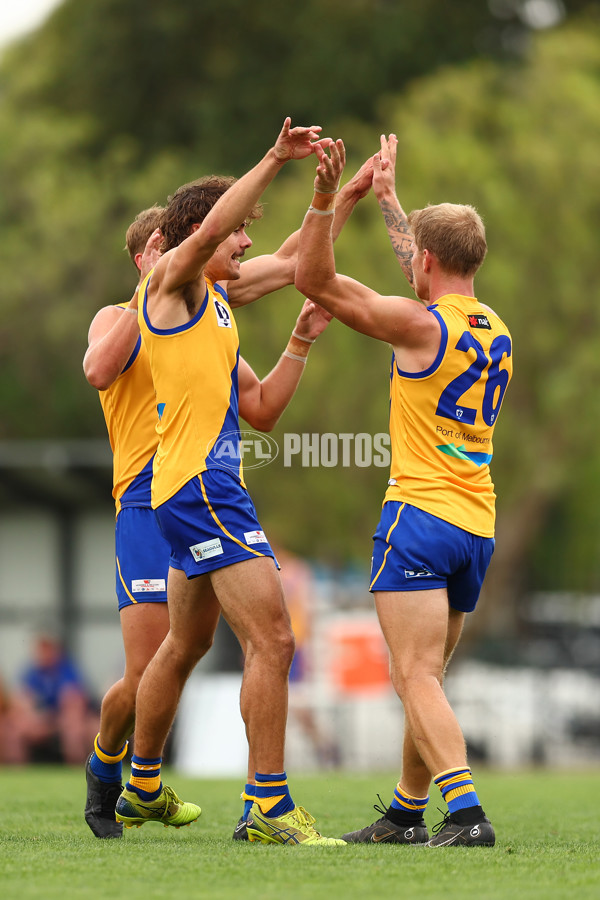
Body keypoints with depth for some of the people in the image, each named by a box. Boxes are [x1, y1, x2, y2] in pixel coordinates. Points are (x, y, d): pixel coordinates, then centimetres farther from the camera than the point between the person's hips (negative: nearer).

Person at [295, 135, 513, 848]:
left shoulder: (421, 325, -11)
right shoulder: (496, 330, 13)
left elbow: (314, 279, -10)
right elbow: (434, 273, 33)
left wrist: (326, 196, -13)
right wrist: (386, 196, 41)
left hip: (420, 515, -8)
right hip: (478, 527, 8)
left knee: (418, 679, -14)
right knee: (424, 680, 17)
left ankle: (466, 814, -27)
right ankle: (406, 813, 24)